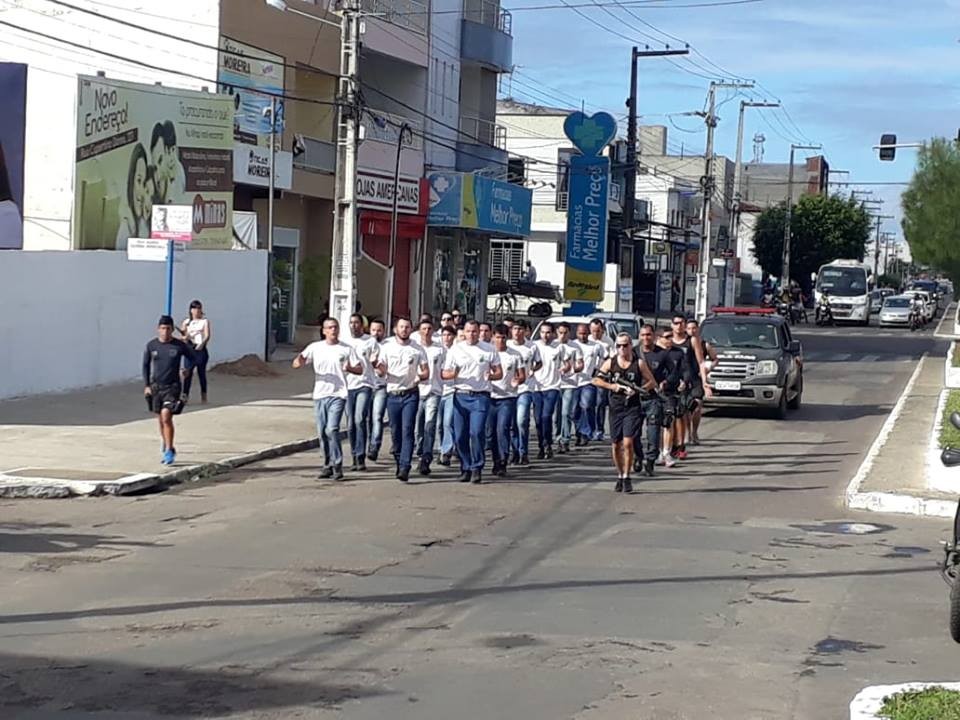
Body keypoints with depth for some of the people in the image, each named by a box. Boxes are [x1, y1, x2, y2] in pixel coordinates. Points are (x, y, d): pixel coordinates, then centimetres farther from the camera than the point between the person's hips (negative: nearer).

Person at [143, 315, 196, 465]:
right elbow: (146, 366, 10)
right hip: (156, 386, 4)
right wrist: (146, 385, 4)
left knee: (166, 416, -17)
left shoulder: (180, 346, -8)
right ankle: (168, 449, 29)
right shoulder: (151, 346, -1)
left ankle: (169, 451, -9)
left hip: (172, 387, -4)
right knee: (161, 420, 12)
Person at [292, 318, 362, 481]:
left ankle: (337, 465, -8)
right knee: (322, 432, 6)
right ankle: (328, 465, 18)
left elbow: (360, 369, 7)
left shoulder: (346, 349, 4)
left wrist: (350, 368, -16)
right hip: (319, 395, 3)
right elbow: (296, 365, 5)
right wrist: (300, 360, -19)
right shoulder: (315, 347, 7)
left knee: (332, 429, -16)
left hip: (338, 395, -3)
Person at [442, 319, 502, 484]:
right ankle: (465, 468, 14)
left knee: (477, 432, -15)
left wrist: (491, 376, -12)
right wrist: (454, 373, -15)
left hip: (480, 396, -2)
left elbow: (499, 373, 10)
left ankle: (477, 468, -6)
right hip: (460, 395, 2)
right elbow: (444, 374, 8)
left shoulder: (489, 350, 8)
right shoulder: (455, 349, 9)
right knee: (460, 435, 1)